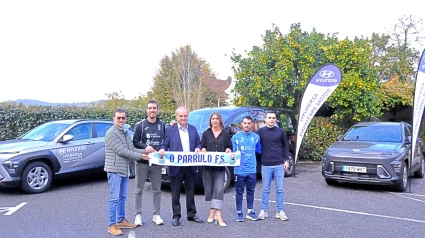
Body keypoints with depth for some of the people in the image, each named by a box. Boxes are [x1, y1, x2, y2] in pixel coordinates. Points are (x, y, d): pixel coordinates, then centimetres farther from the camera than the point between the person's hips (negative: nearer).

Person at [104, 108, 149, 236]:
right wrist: (139, 156, -16)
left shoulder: (125, 132, 14)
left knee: (122, 197, 16)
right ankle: (112, 225, 4)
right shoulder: (111, 133, -14)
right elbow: (121, 151, -19)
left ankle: (121, 220, 27)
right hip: (115, 170, -8)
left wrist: (144, 151, -2)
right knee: (114, 198, -3)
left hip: (125, 170, 9)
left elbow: (131, 149, 14)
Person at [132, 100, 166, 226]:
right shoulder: (140, 125, 1)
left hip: (157, 162, 2)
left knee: (157, 190, 9)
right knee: (139, 190, 5)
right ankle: (138, 215, 15)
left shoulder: (162, 125, 6)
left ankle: (156, 215, 19)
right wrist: (145, 147, -18)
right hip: (142, 162, -2)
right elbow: (135, 142, -4)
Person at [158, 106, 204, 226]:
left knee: (191, 191, 13)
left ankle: (191, 214, 26)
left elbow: (198, 143, 12)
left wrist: (198, 148, -9)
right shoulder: (170, 130, 0)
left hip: (191, 166, 3)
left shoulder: (193, 129, 11)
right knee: (175, 192, 6)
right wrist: (162, 150, -22)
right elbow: (165, 145, -1)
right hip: (176, 166, -3)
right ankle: (176, 216, 17)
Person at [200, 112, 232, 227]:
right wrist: (203, 149, -11)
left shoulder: (225, 134, 7)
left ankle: (218, 215, -12)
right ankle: (212, 212, 19)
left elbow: (230, 147, 10)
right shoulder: (206, 133, 9)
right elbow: (202, 146, 10)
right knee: (209, 189, 5)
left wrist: (228, 150, -11)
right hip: (207, 165, 2)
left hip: (220, 166, -1)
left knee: (219, 189, -11)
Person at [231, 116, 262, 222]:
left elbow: (259, 149, 16)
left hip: (252, 170, 3)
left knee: (251, 191, 12)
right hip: (239, 170, -3)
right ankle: (239, 213, 15)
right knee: (239, 192, 5)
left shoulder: (256, 137, 6)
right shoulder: (236, 137, -2)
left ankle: (250, 211, 25)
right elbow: (232, 152, 0)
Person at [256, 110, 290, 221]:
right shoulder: (260, 132, 2)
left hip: (279, 165, 1)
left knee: (280, 189, 4)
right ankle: (263, 211, 15)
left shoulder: (280, 132, 5)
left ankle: (280, 211, 13)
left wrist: (286, 160, 3)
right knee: (265, 189, 6)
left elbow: (286, 146, 10)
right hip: (265, 165, -1)